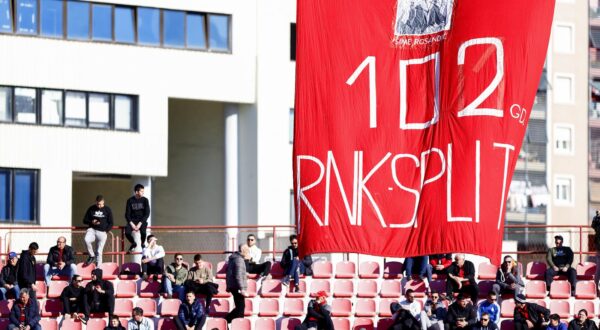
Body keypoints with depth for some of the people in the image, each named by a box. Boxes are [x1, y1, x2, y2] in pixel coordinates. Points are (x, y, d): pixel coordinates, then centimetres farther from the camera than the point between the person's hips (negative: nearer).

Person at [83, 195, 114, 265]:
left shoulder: (107, 210, 4)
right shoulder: (91, 209, 6)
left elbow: (111, 223, 7)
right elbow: (85, 220, 10)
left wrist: (106, 231, -7)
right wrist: (91, 222, -10)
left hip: (102, 232, -1)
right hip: (92, 229, 1)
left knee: (99, 252, -1)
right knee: (87, 240, -30)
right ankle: (92, 256, -8)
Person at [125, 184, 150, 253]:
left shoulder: (145, 200, -1)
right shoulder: (130, 200, 0)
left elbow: (147, 213, -4)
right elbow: (127, 214, 1)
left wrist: (140, 223, -15)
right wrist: (131, 223, -15)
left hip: (142, 221, -1)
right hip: (132, 220, 1)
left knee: (143, 232, -33)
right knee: (127, 232, -27)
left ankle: (143, 244, 1)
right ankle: (133, 243, 7)